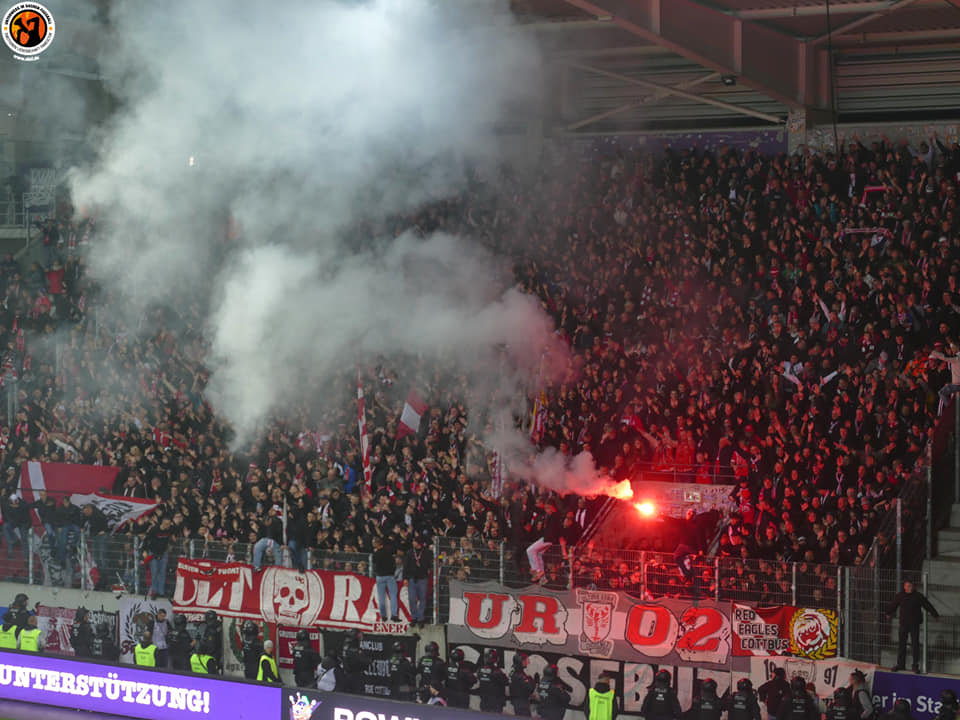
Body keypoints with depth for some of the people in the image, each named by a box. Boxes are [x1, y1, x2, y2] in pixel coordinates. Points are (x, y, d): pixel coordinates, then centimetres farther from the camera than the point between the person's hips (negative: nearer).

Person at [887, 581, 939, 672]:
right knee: (901, 644, 5)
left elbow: (928, 606, 3)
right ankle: (900, 664, 14)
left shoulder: (918, 596, -3)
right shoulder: (900, 596, 4)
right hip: (903, 624, 2)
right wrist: (889, 613, 34)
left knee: (915, 644, -1)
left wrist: (935, 615, 4)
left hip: (915, 624, -2)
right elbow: (893, 606, 20)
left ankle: (916, 665, 4)